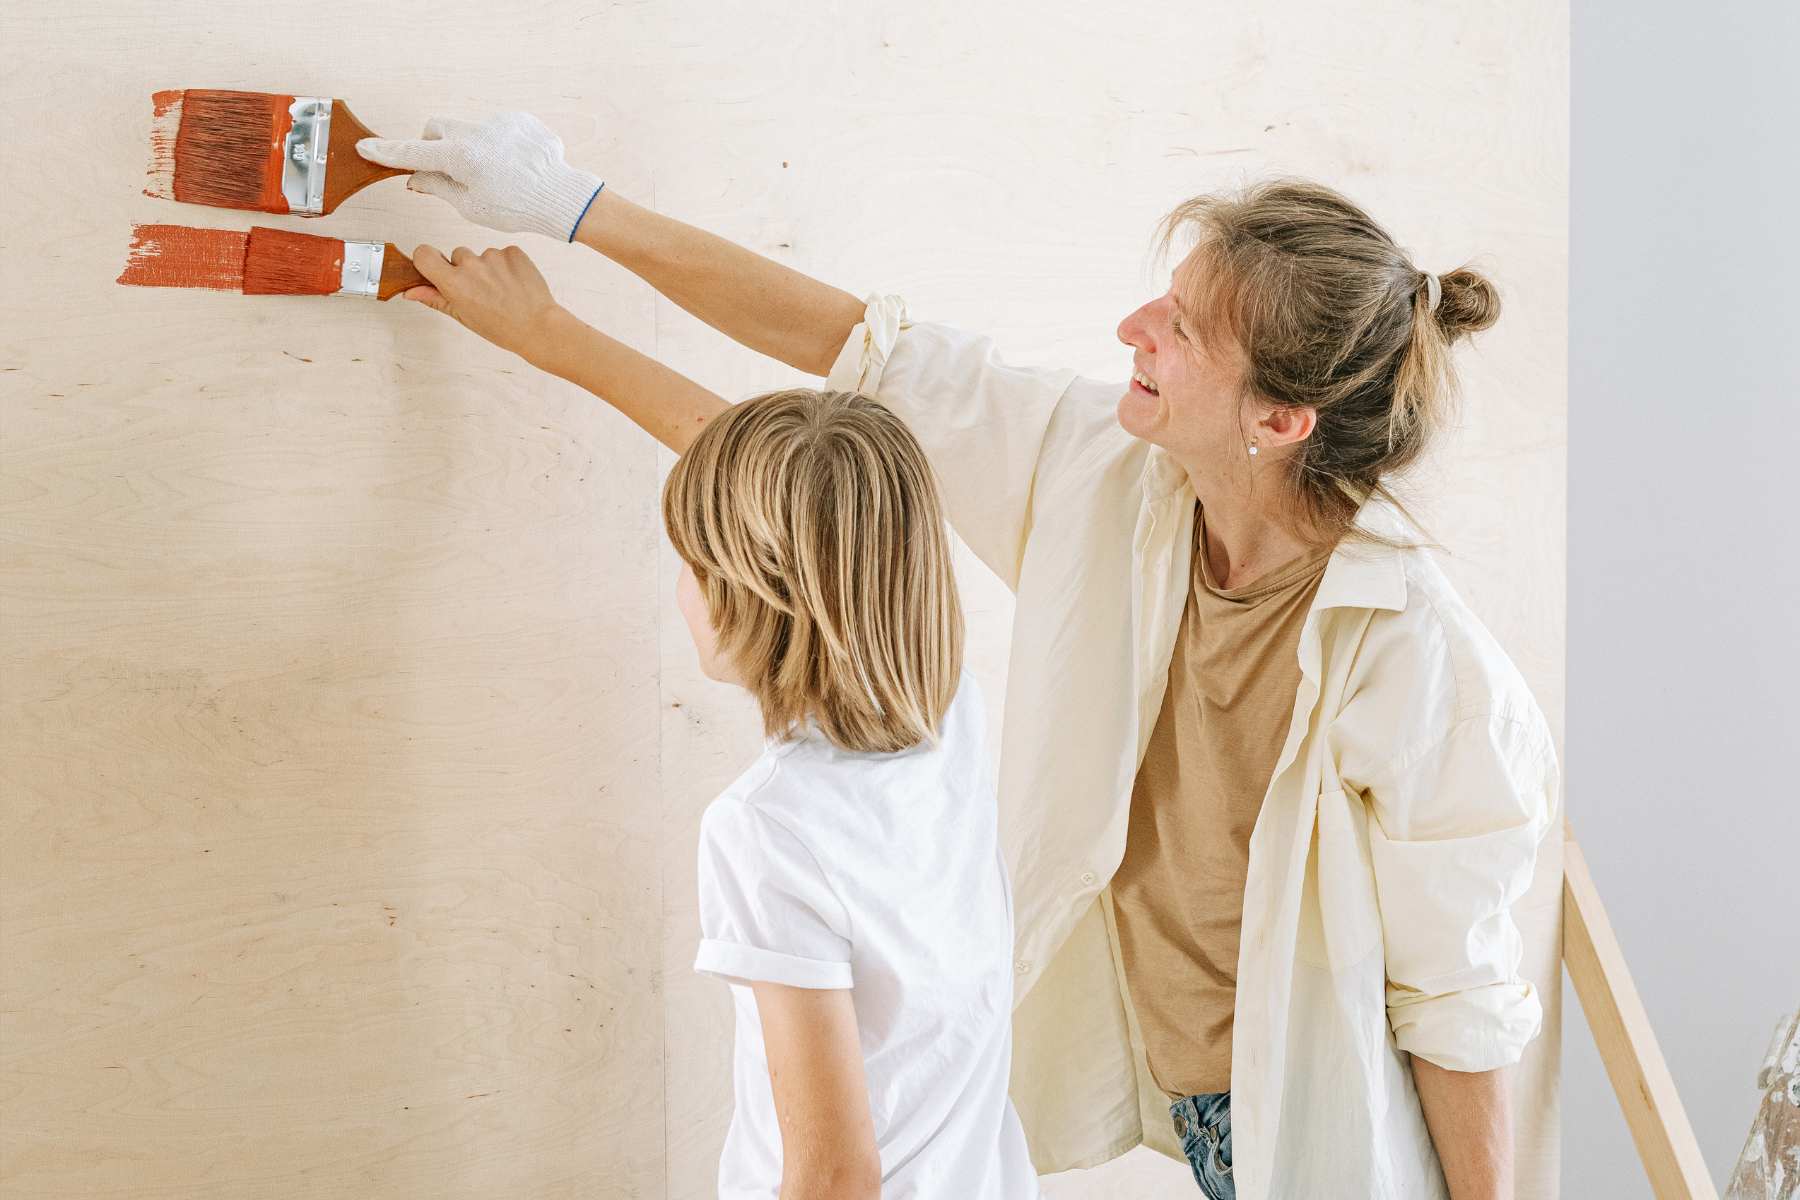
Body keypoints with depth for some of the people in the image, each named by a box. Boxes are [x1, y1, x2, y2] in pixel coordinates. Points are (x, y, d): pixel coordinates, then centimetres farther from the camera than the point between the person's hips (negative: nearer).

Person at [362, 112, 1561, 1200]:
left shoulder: (1417, 662, -30)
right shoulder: (1106, 474, -15)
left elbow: (1461, 997, -20)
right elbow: (866, 348, -8)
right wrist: (574, 204, -4)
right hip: (1160, 1063, 5)